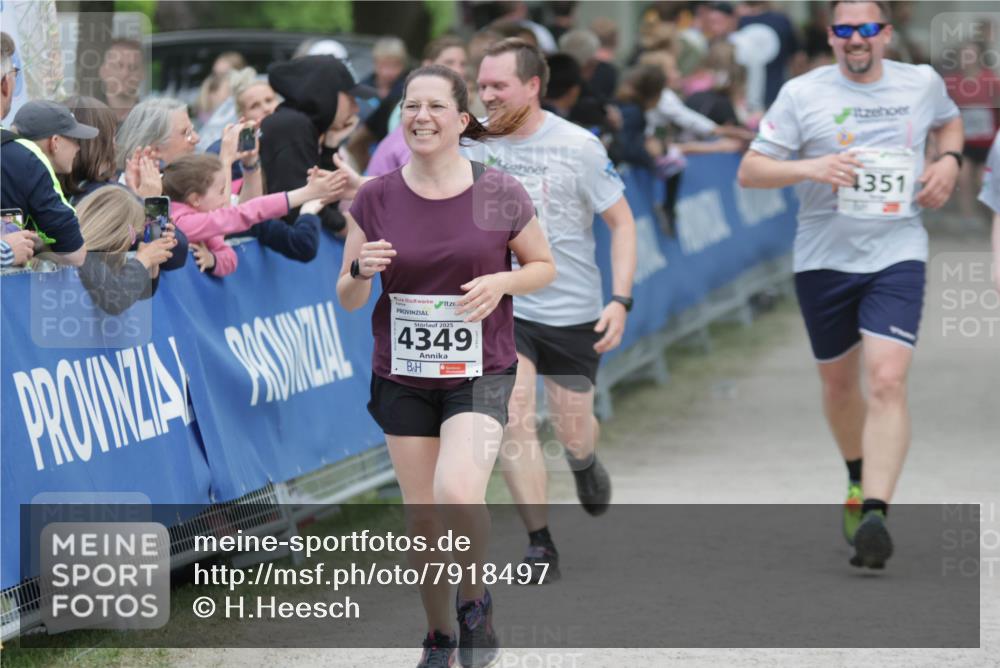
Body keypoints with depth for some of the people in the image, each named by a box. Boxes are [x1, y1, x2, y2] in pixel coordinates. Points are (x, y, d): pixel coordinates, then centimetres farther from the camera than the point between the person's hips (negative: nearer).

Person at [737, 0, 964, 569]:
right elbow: (749, 170, -4)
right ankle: (859, 480, 43)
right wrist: (809, 167, -22)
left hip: (897, 255, -1)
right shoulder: (803, 94, -3)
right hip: (824, 259, 1)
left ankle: (874, 516, -25)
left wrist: (949, 161, 6)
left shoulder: (922, 83, 4)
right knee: (839, 382, 15)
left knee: (887, 379, -19)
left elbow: (949, 120, 28)